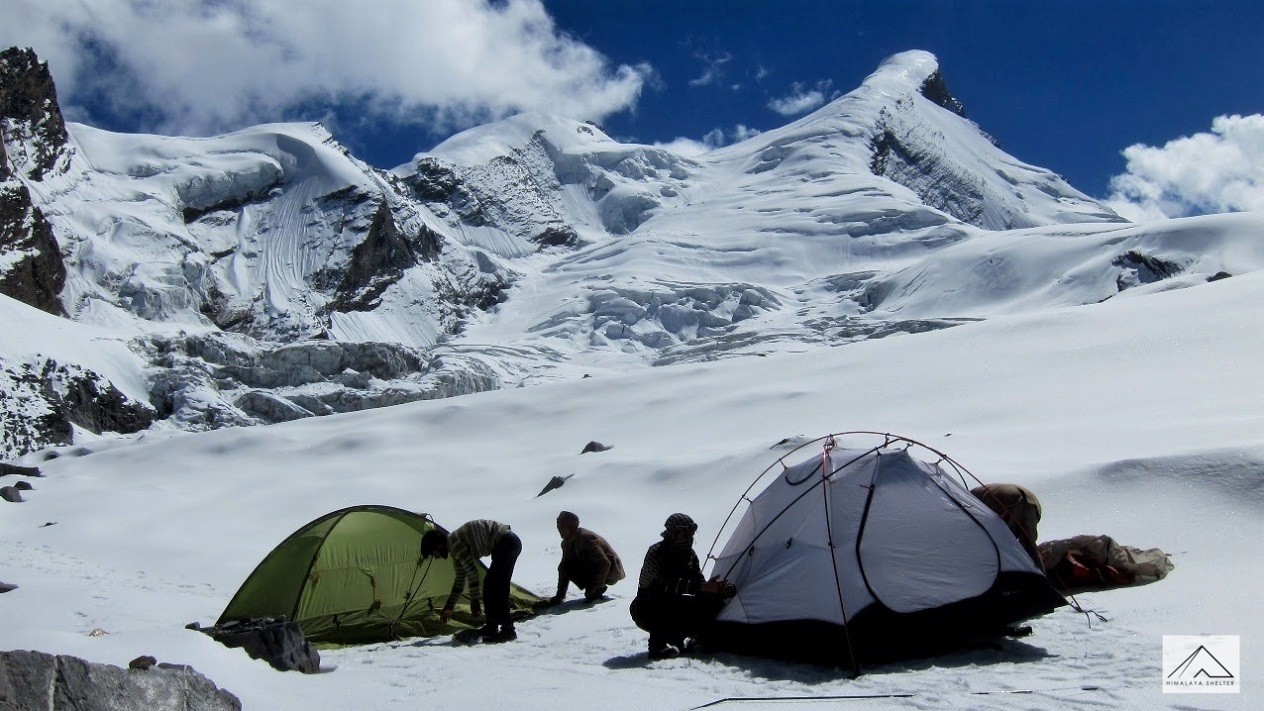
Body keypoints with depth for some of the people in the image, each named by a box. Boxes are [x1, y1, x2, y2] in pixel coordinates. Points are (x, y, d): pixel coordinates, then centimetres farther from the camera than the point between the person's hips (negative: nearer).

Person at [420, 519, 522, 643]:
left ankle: (507, 630, -11)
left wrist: (474, 601, -8)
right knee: (494, 588, 15)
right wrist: (448, 608, 33)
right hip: (511, 542, 10)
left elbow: (472, 571, -14)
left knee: (493, 589, -10)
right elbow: (460, 581, 29)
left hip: (505, 543, -10)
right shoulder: (456, 545, 19)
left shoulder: (453, 542, -10)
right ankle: (492, 628, 21)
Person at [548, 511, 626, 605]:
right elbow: (564, 568, 4)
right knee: (566, 567, -8)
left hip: (611, 572, -8)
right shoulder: (567, 543, -1)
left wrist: (596, 587, -29)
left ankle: (596, 591, -12)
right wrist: (560, 595, -2)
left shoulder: (585, 538, -28)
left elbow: (605, 564, -32)